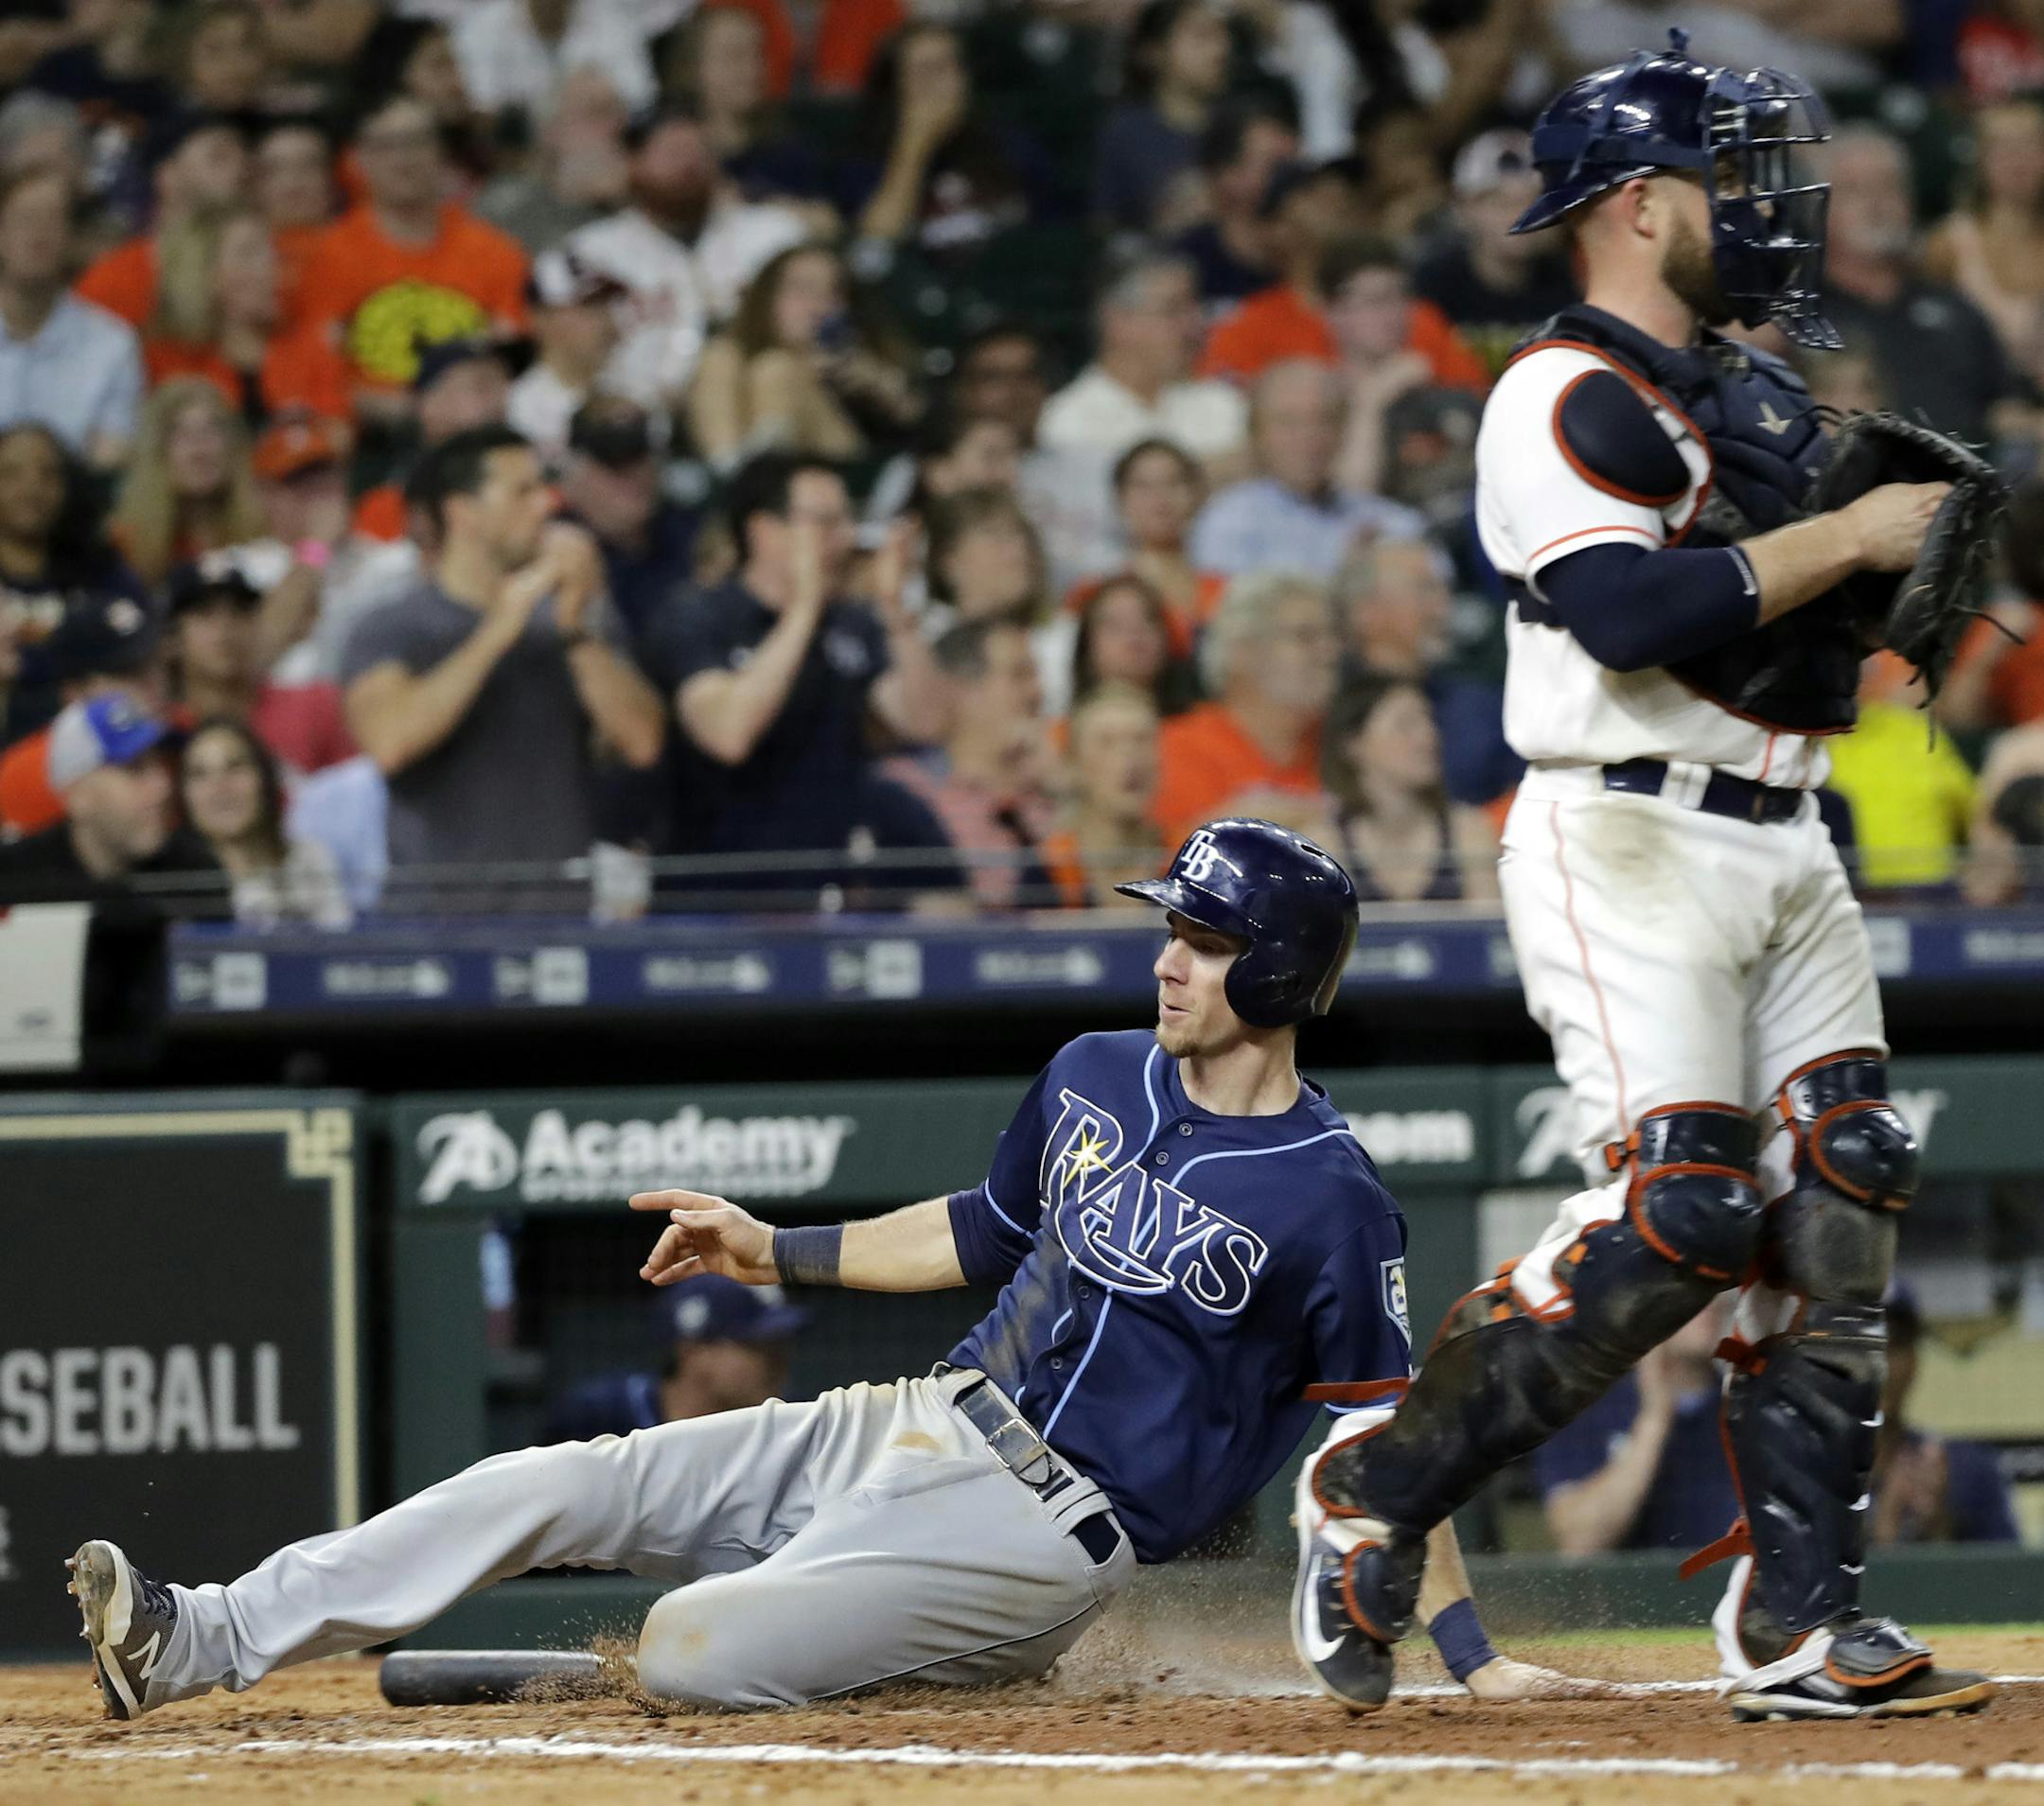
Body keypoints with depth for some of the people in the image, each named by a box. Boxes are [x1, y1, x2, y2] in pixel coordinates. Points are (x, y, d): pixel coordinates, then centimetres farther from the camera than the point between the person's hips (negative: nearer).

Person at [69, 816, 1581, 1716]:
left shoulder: (1330, 1201, -15)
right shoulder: (1096, 1079, 8)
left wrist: (1470, 1648, -15)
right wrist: (780, 1254, 16)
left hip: (1050, 1537, -8)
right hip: (923, 1433, 8)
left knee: (694, 1650, -23)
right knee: (562, 1485, -5)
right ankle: (201, 1643, -3)